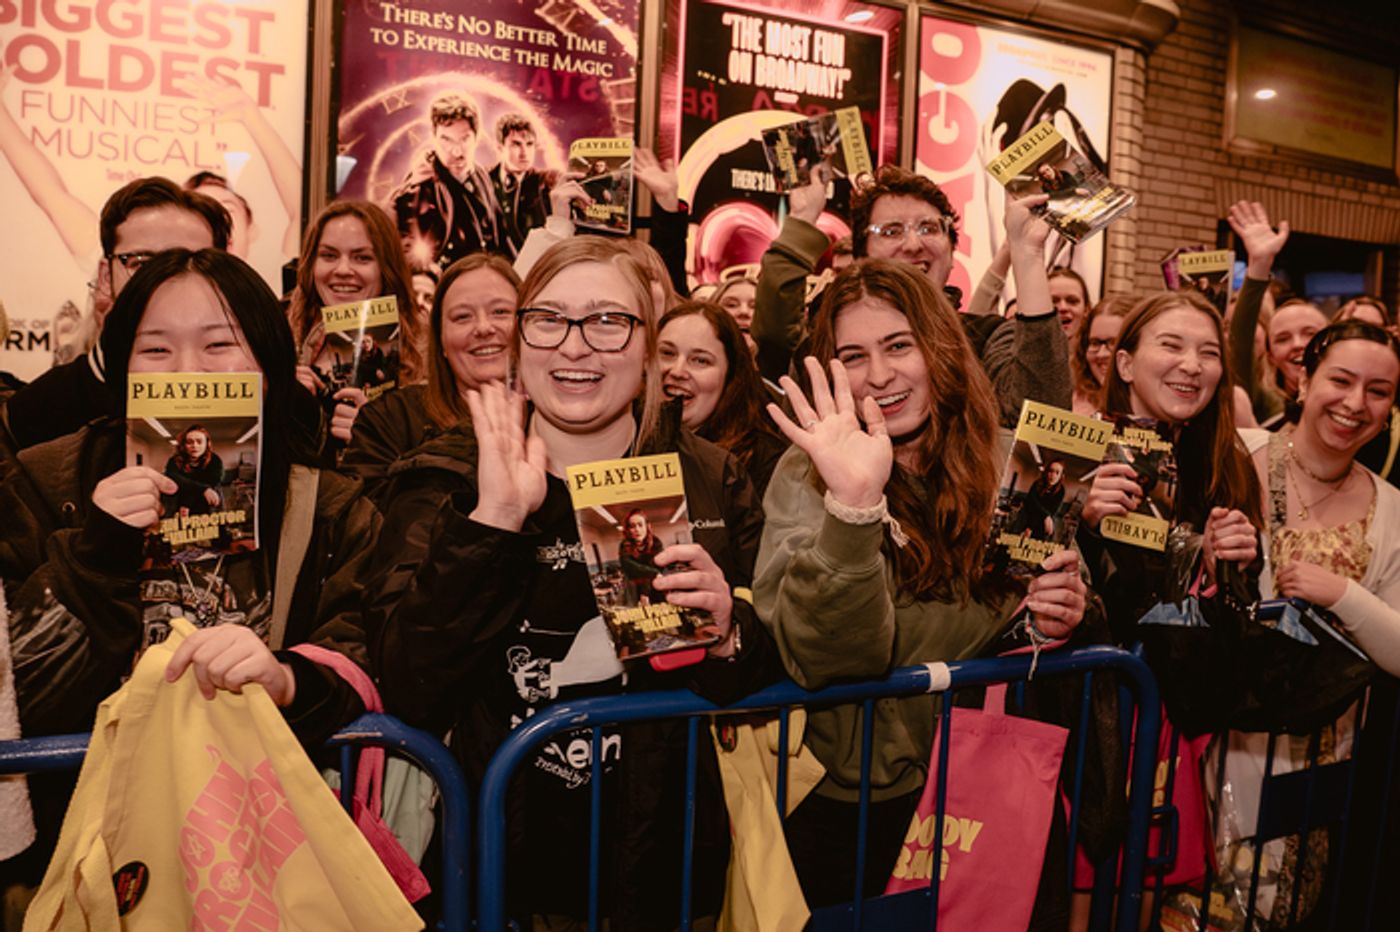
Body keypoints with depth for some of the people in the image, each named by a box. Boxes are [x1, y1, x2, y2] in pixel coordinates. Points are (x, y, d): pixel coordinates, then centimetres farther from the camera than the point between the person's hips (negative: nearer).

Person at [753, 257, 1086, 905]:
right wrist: (854, 503, -38)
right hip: (854, 805, -3)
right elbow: (828, 658, -24)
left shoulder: (1001, 461, -1)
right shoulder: (809, 475, -11)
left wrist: (1059, 612, -12)